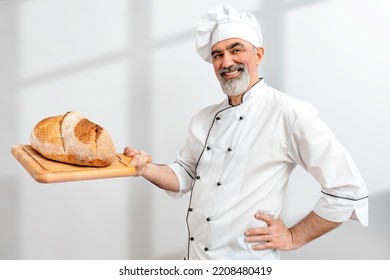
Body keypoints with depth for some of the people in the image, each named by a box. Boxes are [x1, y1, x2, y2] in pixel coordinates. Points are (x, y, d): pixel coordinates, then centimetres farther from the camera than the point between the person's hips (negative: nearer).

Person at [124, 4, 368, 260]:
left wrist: (294, 237, -10)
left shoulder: (290, 114, -17)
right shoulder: (204, 119, 3)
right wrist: (147, 169, -7)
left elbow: (348, 190, -15)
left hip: (246, 259, -6)